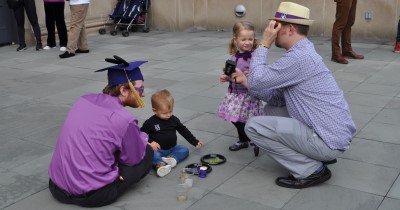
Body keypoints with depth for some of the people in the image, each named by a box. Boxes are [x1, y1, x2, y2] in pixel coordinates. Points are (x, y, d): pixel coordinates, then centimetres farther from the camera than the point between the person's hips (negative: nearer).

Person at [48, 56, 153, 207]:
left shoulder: (84, 100, 2)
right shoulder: (124, 119, -18)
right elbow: (134, 159, -1)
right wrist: (142, 137, 17)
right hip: (91, 196, -7)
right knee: (147, 153, 9)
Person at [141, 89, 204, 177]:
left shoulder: (174, 120, 6)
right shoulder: (150, 123, -5)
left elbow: (184, 130, 17)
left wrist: (195, 142, 17)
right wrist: (150, 142, -19)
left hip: (172, 148, 5)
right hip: (158, 149, -4)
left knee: (184, 150, -17)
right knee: (153, 155, -34)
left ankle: (172, 158, -36)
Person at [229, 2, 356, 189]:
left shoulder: (298, 57, -20)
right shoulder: (302, 52, 12)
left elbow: (256, 81, -16)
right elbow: (278, 98, 11)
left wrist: (264, 44, -8)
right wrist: (244, 80, 9)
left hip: (329, 140, -10)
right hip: (335, 134, 10)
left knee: (254, 126, -10)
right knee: (271, 110, 21)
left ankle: (311, 171, -4)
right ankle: (318, 157, 15)